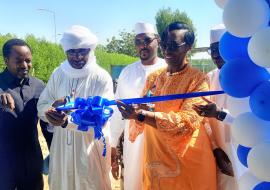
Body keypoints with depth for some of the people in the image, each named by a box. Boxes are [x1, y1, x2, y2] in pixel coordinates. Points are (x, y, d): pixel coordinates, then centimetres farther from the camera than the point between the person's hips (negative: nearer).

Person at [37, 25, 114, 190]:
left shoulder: (102, 78, -11)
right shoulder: (58, 74, 3)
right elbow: (41, 107, 4)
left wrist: (68, 121, -34)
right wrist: (54, 106, -19)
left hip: (91, 149, -3)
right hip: (61, 148, 4)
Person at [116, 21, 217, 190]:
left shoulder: (198, 79, -9)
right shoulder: (154, 77, 7)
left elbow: (187, 122, -21)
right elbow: (141, 111, 12)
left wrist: (141, 115, -31)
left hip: (188, 164, -4)